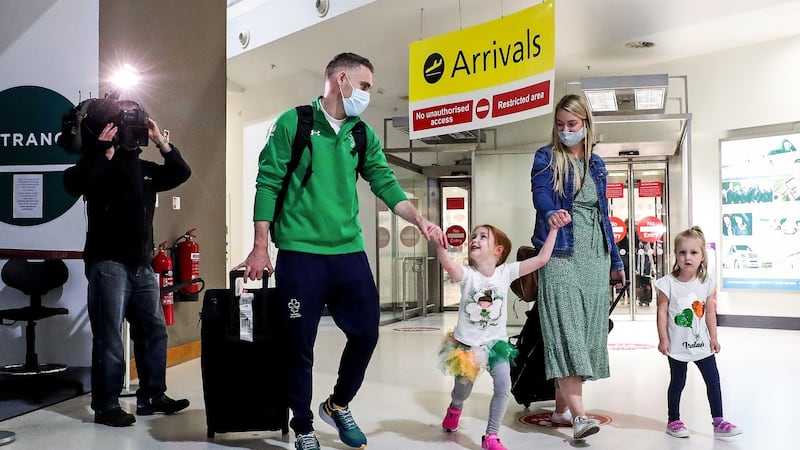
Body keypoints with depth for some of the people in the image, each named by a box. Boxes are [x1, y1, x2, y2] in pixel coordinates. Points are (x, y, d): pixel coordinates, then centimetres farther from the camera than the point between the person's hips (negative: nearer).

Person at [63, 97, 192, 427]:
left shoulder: (144, 168, 17)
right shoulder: (100, 164, -1)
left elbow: (181, 173, 9)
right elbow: (73, 183, -20)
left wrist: (160, 142, 0)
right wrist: (105, 152, -19)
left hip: (142, 265, 7)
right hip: (108, 264, -7)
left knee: (154, 330, 9)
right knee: (109, 337, -6)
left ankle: (152, 396, 19)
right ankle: (105, 406, 2)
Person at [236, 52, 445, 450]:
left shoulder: (363, 135, 11)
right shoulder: (293, 123, -3)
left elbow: (385, 183, 5)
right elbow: (268, 185, -4)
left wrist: (419, 220, -12)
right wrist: (260, 247, -8)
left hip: (349, 253, 5)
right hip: (300, 253, -5)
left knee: (366, 333, 7)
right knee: (300, 344, 4)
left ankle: (338, 406, 33)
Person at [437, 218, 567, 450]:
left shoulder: (506, 272, -8)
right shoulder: (467, 274, -14)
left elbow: (541, 259, -12)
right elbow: (449, 265, -38)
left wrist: (554, 228, -15)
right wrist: (438, 242, -57)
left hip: (496, 342, 1)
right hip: (467, 343, -1)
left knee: (503, 386, -16)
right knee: (463, 389, 14)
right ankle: (454, 408, 53)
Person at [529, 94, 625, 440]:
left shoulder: (596, 164, 16)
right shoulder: (546, 158, 3)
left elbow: (603, 214, 19)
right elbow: (540, 193, -15)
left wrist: (615, 260, 18)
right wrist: (550, 212, -39)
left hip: (595, 256, 5)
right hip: (560, 255, -5)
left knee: (587, 330, 4)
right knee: (565, 330, -14)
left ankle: (562, 407, 14)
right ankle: (578, 414, -18)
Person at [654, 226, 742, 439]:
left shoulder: (707, 282, -3)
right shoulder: (668, 283, -12)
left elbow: (710, 312, 3)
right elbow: (662, 311, -9)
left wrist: (713, 338, 3)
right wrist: (663, 339, -11)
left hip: (701, 342, 3)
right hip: (677, 344, -3)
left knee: (713, 379, 4)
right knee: (677, 382, 9)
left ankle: (718, 421, 16)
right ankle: (673, 421, 22)